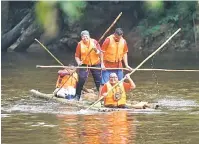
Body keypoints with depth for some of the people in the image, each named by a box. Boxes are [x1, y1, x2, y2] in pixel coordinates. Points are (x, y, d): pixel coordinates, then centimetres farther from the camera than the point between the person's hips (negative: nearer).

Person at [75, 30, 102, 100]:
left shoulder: (94, 42, -3)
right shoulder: (80, 44, -5)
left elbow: (100, 53, -1)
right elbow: (77, 56, -2)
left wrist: (96, 50, -22)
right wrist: (78, 62, -21)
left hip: (95, 64, 1)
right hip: (84, 64, -1)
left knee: (98, 81, 2)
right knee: (81, 80, -12)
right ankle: (77, 95, -1)